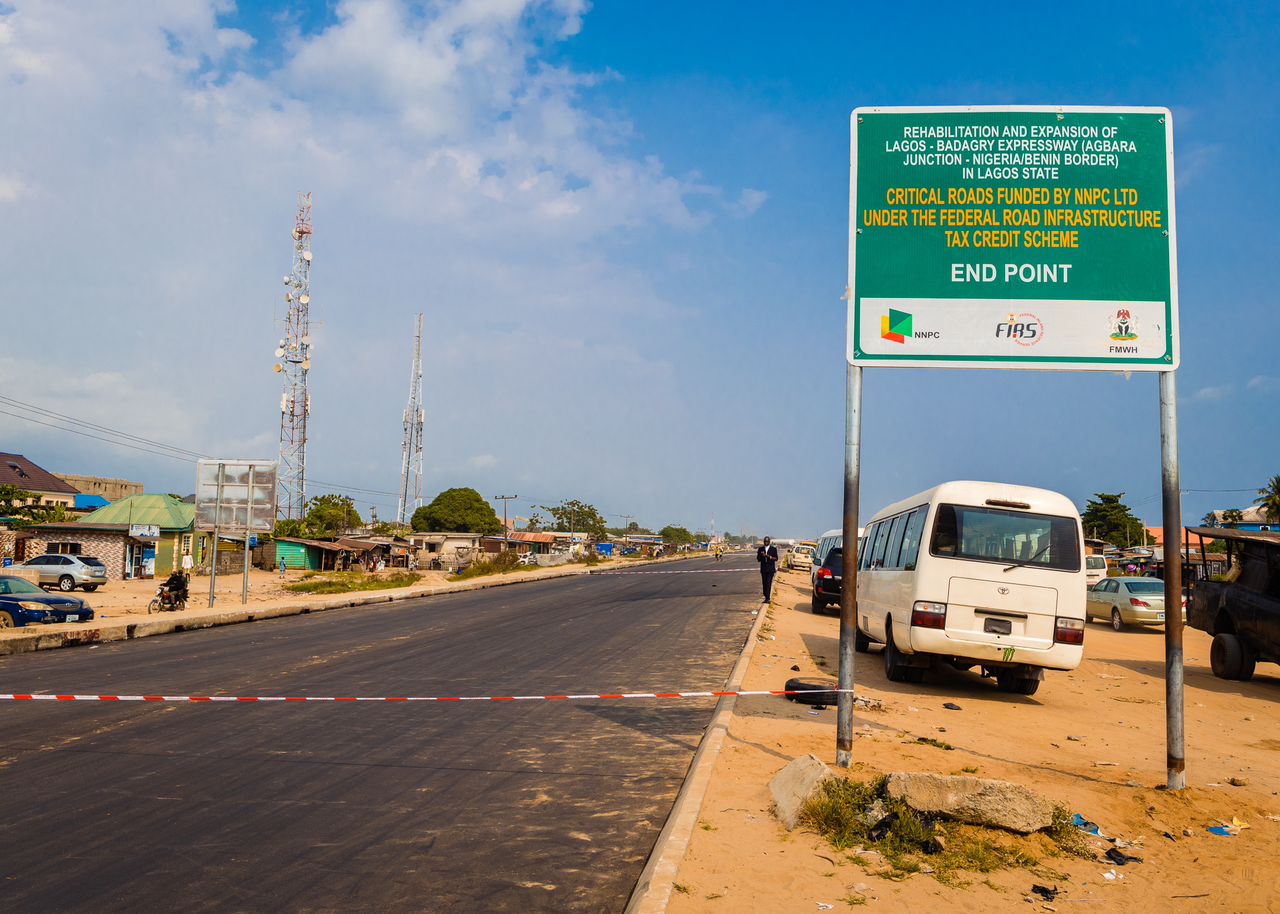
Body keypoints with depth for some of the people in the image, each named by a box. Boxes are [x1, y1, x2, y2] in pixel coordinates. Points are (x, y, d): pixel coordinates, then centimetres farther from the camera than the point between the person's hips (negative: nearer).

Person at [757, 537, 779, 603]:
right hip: (763, 568, 3)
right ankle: (766, 597, 16)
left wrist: (769, 556, -17)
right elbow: (758, 559, 7)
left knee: (769, 583, -12)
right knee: (764, 583, 4)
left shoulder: (774, 549, 3)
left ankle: (767, 598, -17)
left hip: (771, 569, -3)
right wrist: (761, 556, -13)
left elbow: (776, 558, -1)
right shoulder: (760, 549, 9)